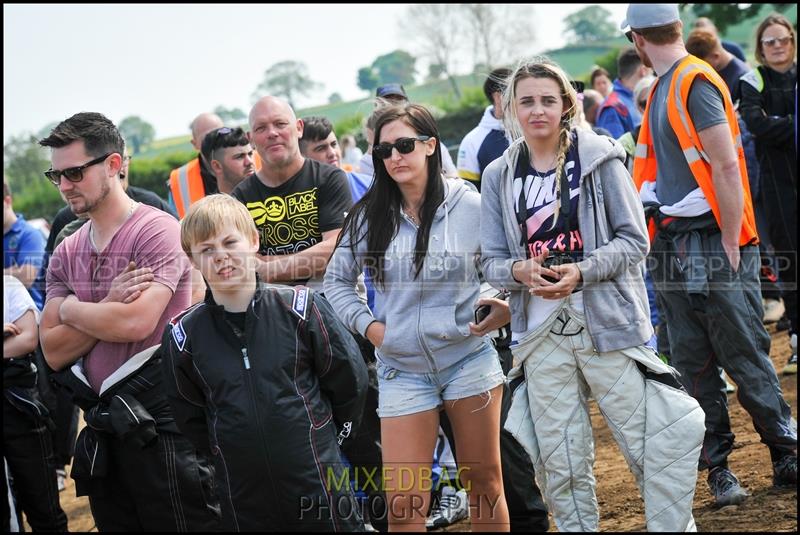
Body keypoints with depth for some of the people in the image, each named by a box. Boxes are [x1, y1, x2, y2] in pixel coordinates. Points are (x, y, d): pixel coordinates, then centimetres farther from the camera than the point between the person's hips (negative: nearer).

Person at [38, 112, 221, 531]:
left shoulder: (157, 231, -10)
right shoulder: (66, 254, 11)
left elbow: (135, 323, -22)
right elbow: (54, 351, 3)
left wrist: (72, 309, -5)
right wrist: (109, 305, -12)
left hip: (159, 422, -7)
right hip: (103, 426, 7)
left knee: (184, 525, -2)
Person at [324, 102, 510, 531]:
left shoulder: (471, 206, -4)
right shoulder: (370, 215, 1)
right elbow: (336, 280, 11)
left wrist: (501, 307, -14)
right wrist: (367, 324, -1)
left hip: (469, 359, -1)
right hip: (402, 370, 1)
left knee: (484, 482, 8)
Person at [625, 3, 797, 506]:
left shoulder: (696, 83, -12)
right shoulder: (663, 91, 15)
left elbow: (726, 167, -16)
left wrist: (731, 245, -16)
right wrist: (661, 240, 13)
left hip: (714, 243, -8)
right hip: (675, 247, 8)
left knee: (745, 356, -3)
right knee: (692, 364, 6)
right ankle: (717, 466, 12)